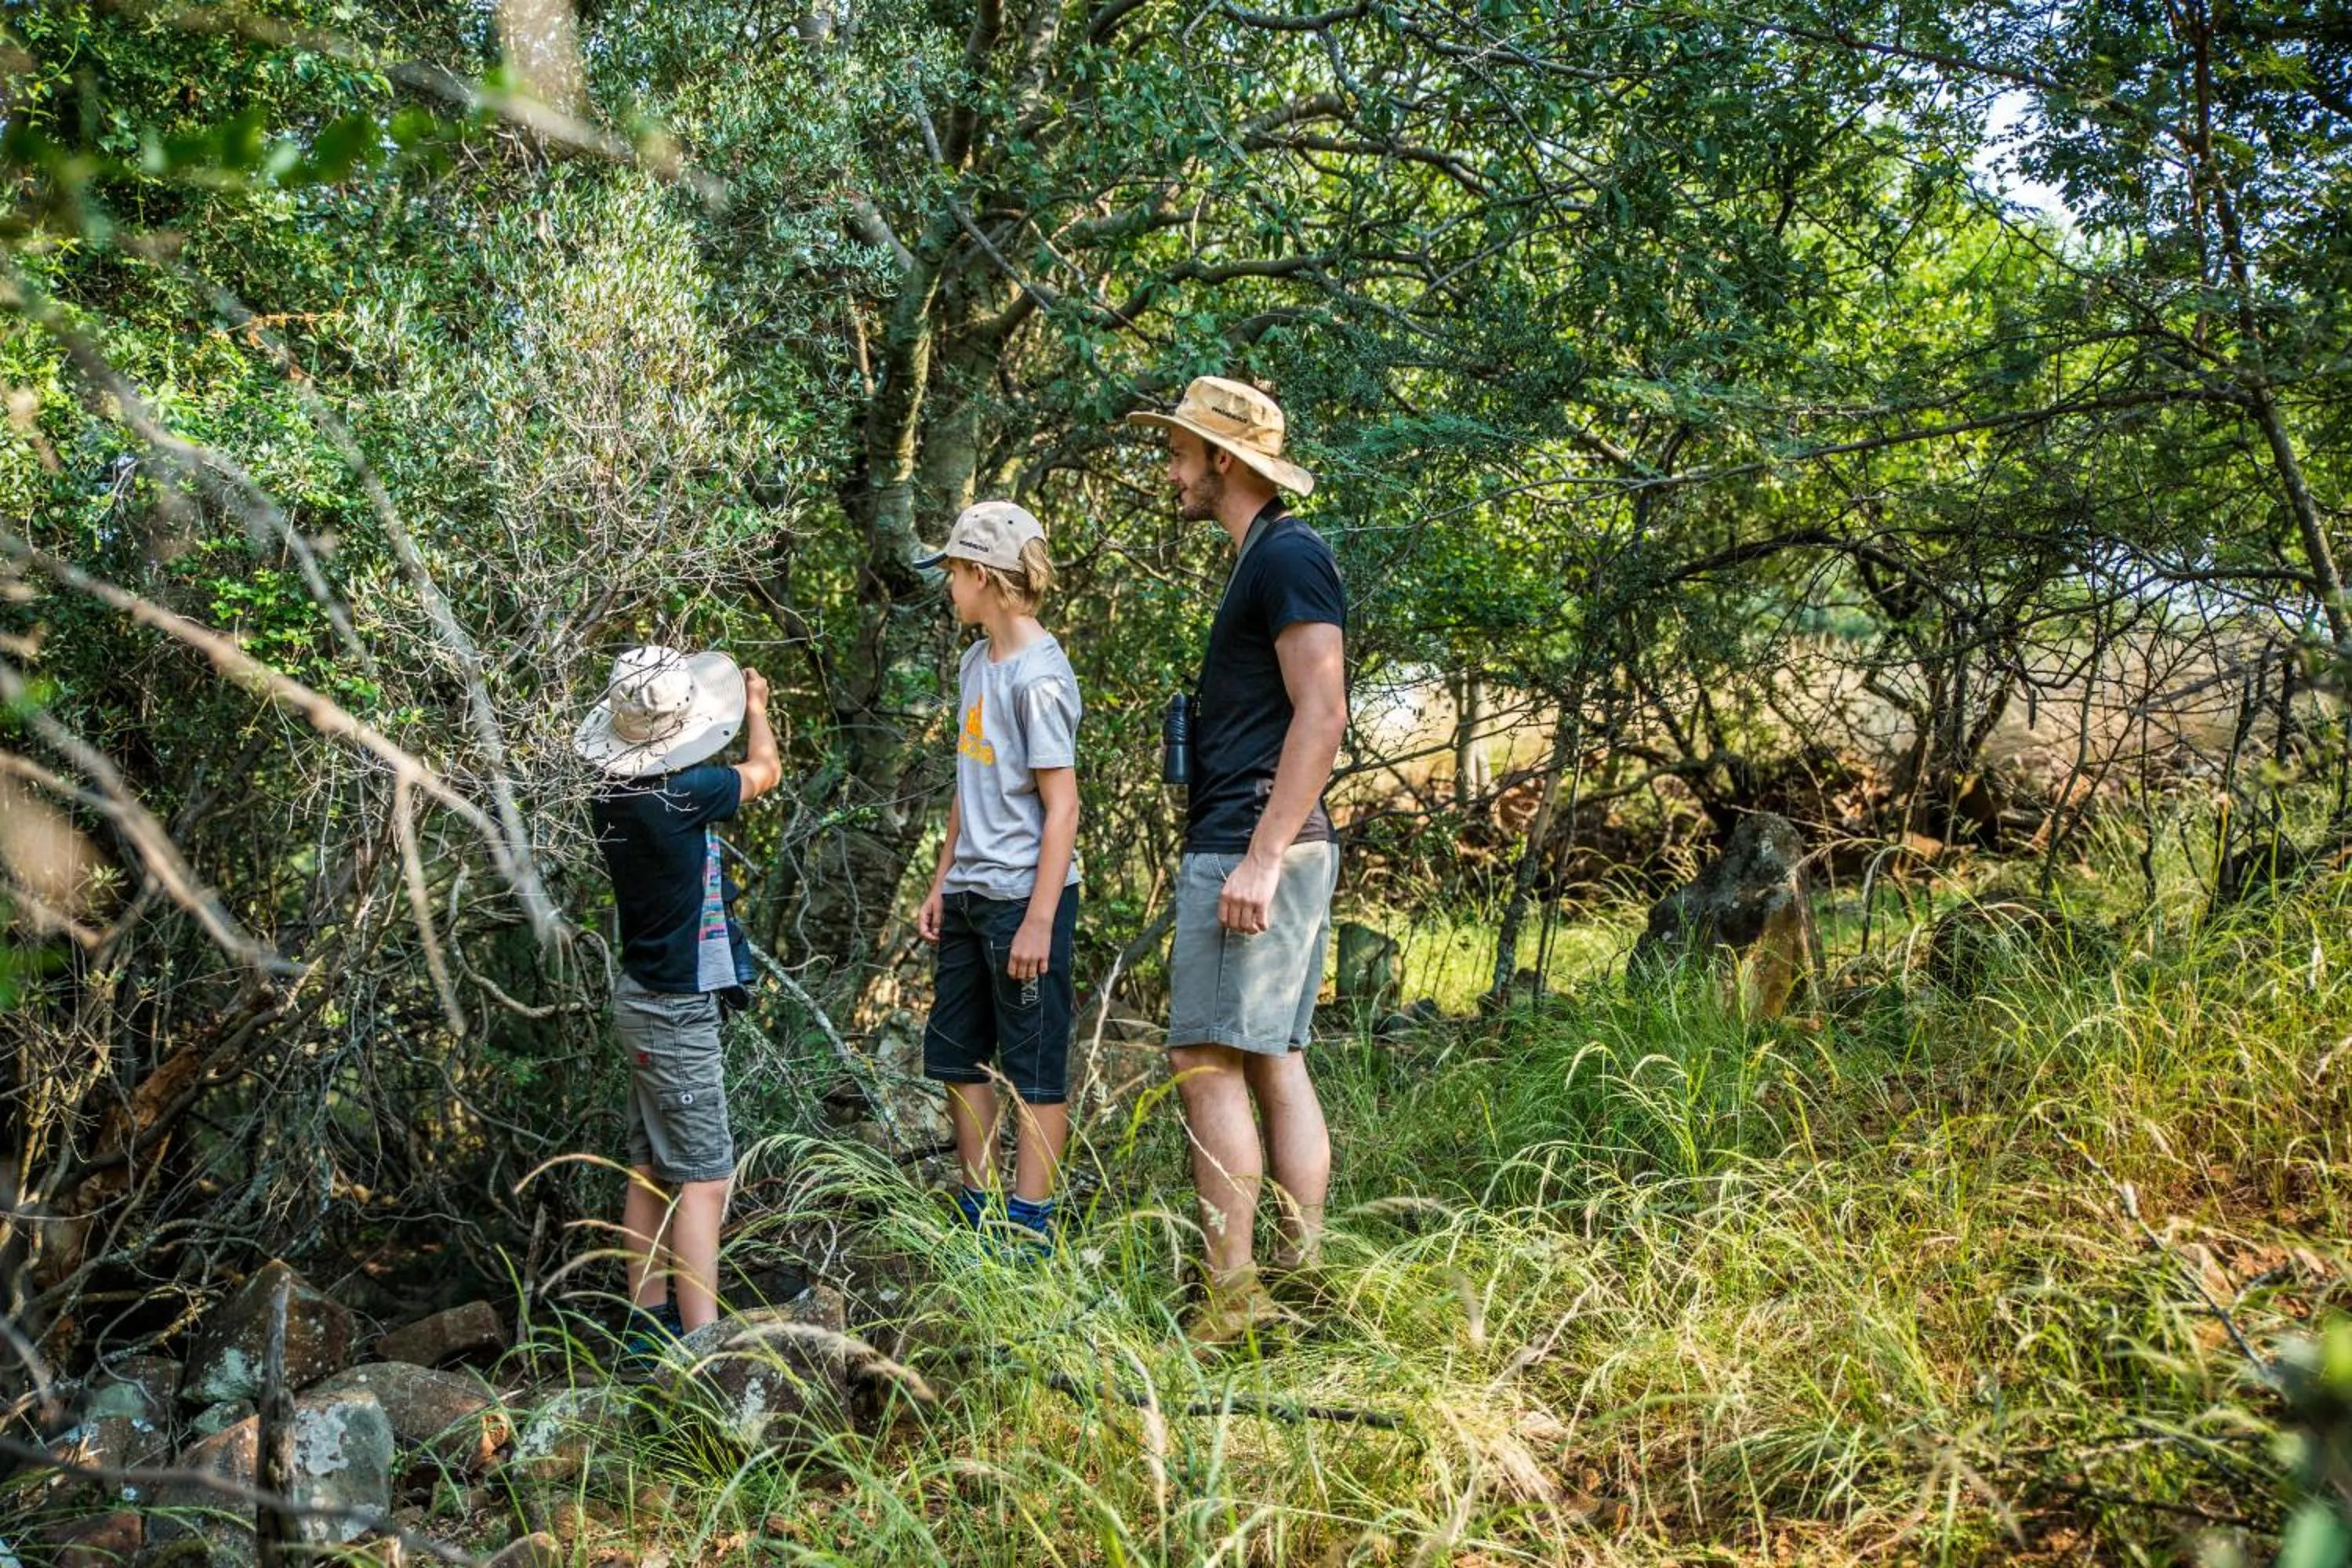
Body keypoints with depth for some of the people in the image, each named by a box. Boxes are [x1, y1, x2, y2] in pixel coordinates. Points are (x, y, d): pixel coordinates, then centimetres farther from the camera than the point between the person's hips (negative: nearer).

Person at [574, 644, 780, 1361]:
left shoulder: (616, 795, 1)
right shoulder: (676, 796, -23)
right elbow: (764, 771, -6)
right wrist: (756, 706, 12)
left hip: (647, 999, 9)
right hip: (677, 1009, -9)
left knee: (652, 1171, 15)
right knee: (703, 1179, -8)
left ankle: (650, 1322, 23)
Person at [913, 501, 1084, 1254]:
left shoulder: (1039, 677, -15)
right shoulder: (976, 663, 12)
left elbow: (1062, 805, -16)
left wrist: (1038, 919, -18)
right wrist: (941, 882, 18)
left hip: (1026, 895, -9)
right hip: (970, 897, 9)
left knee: (1034, 1069, 0)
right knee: (957, 1057, 15)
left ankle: (1030, 1227, 7)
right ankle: (979, 1213, 26)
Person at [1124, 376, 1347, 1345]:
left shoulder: (1288, 556, -10)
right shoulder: (1261, 563, 20)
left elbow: (1322, 714, -19)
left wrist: (1259, 857, -24)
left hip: (1253, 846, -10)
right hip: (1248, 848, 10)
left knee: (1208, 1062, -10)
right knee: (1276, 1062, 9)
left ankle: (1230, 1295, -8)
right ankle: (1301, 1282, 12)